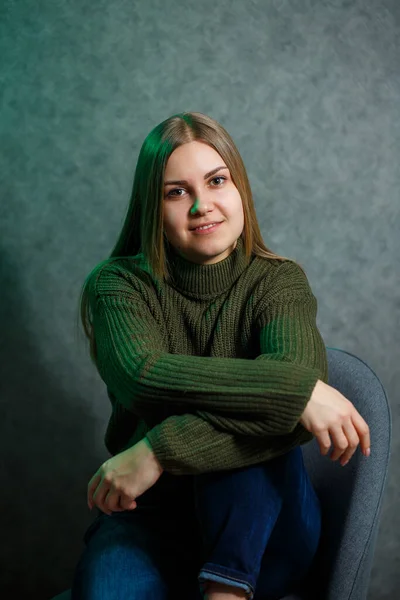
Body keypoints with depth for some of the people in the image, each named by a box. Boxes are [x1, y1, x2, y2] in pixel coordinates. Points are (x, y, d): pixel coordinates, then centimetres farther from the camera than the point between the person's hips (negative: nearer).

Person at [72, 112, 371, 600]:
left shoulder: (278, 281, -4)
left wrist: (162, 448, -33)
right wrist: (296, 389, -32)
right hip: (148, 515, -2)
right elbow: (141, 379, -26)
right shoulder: (117, 285, -4)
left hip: (258, 528, 2)